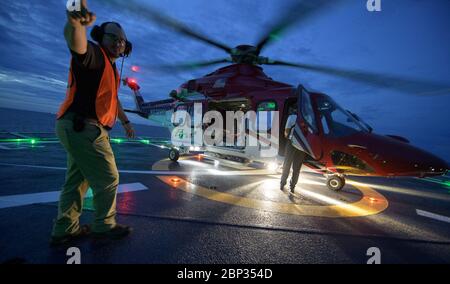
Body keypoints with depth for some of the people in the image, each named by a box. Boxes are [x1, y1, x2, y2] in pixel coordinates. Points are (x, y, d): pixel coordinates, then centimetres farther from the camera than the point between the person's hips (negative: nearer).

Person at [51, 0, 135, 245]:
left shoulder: (111, 68, 22)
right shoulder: (93, 55, -8)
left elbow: (113, 99, 31)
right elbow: (76, 44, -33)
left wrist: (125, 121, 32)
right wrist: (75, 22, -54)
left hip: (82, 129, 10)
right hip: (82, 128, -10)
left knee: (78, 179, 15)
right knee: (108, 178, -2)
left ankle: (65, 229, 27)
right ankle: (104, 226, 14)